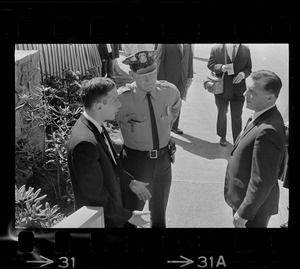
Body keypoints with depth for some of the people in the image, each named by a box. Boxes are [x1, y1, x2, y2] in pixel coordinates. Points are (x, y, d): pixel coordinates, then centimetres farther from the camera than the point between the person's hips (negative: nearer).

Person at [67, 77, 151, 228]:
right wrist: (128, 216, -18)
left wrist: (130, 181, 13)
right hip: (98, 220, -9)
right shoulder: (84, 143, -33)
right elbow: (95, 194, -27)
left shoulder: (96, 127, -4)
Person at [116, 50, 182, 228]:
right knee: (132, 212, 13)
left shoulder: (170, 91, -11)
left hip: (164, 158, 3)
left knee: (159, 210, 23)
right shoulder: (122, 98, -22)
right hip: (136, 160, -3)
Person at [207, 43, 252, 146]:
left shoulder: (246, 50, -3)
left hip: (238, 91, 0)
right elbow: (210, 64, -3)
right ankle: (222, 137, 40)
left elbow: (249, 68, 5)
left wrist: (243, 74, -18)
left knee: (237, 117, 4)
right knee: (222, 114, 18)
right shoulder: (216, 49, -9)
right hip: (222, 90, 0)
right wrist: (222, 67, -23)